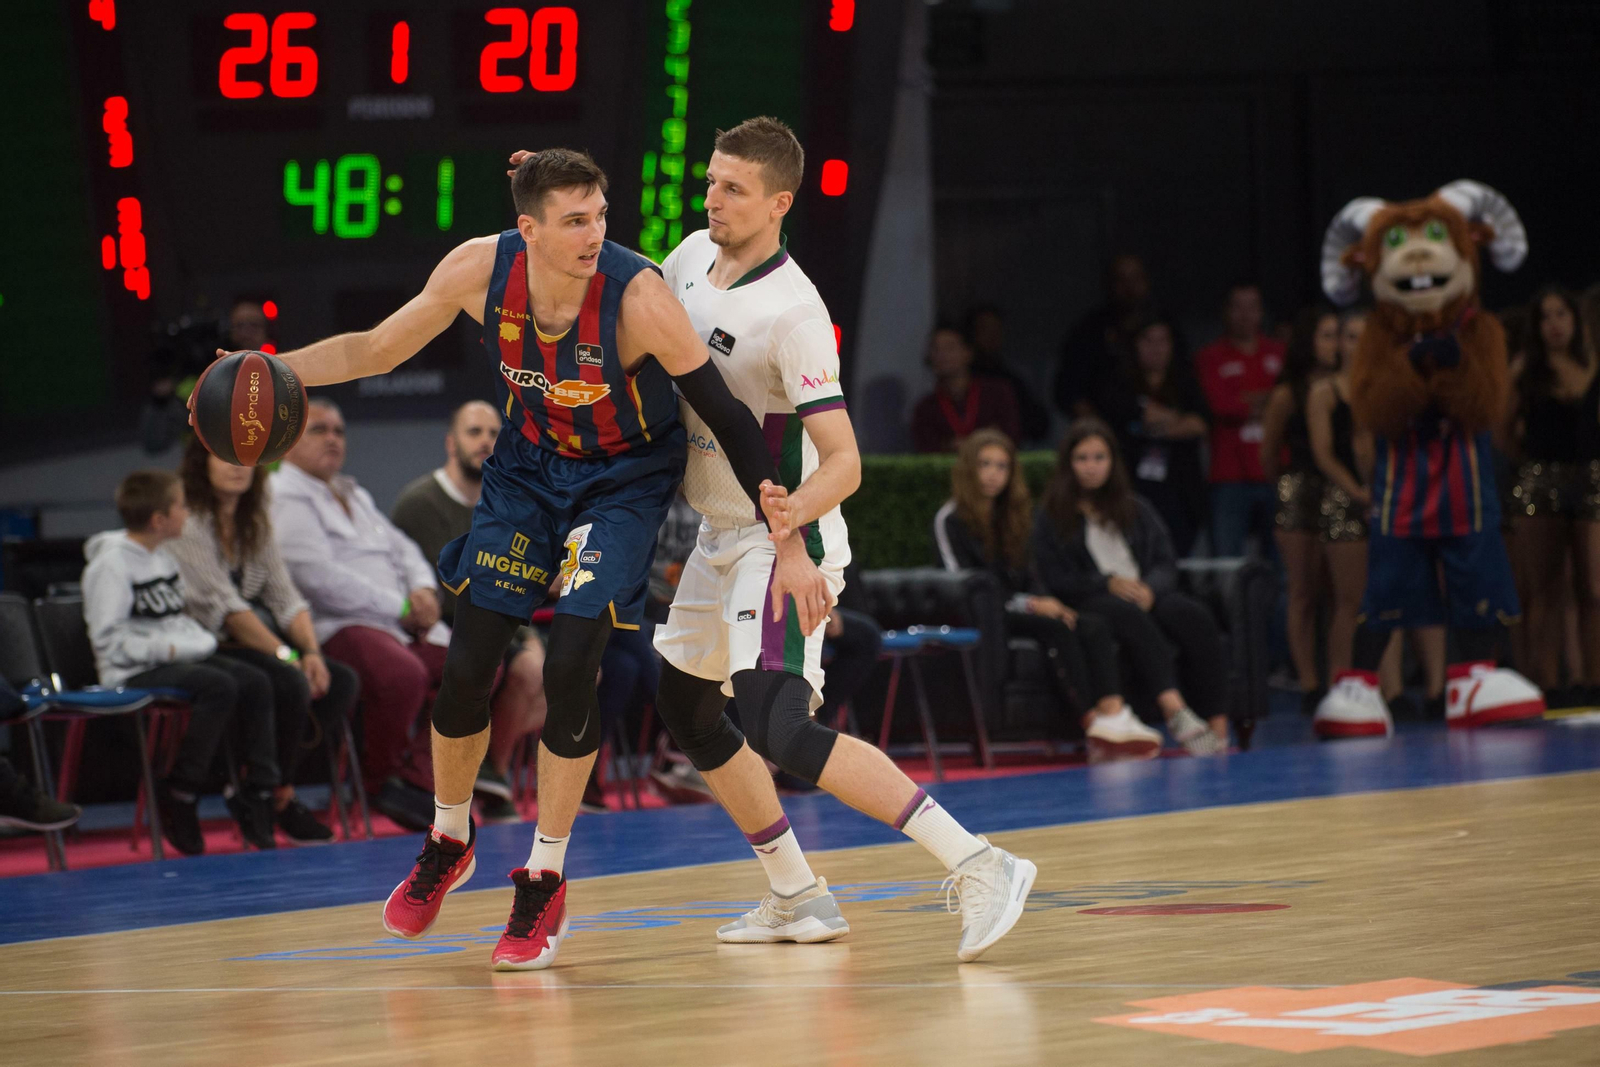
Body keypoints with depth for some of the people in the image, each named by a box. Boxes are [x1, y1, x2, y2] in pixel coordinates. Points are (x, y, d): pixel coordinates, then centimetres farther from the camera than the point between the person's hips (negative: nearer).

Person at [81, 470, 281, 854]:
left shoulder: (165, 558, 17)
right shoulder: (110, 564, -10)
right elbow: (108, 641, -15)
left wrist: (199, 641, 6)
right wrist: (165, 649, -20)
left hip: (179, 658, 8)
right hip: (134, 673, -8)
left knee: (253, 682, -12)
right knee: (219, 687, -29)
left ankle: (259, 794, -11)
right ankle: (178, 797, -21)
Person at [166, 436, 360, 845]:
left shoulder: (254, 525, 15)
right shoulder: (188, 523, -10)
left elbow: (285, 597, 8)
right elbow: (222, 606, -17)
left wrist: (311, 652, -11)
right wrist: (285, 656, -21)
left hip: (252, 646, 8)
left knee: (342, 682, -12)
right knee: (290, 684, -30)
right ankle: (277, 798, -12)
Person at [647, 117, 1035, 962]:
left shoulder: (792, 312, -23)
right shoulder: (694, 258, 1)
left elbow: (844, 463, -24)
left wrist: (792, 513, -46)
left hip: (782, 541, -9)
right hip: (720, 535, 10)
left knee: (777, 728, -23)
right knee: (686, 710, 18)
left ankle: (977, 867, -26)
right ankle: (796, 899, 28)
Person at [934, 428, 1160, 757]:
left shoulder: (1012, 515, 23)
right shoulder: (950, 520, -1)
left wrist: (1048, 604, -4)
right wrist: (1030, 605, -17)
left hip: (1019, 610, 7)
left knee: (1094, 626, -21)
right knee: (1055, 629, -32)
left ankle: (1113, 715, -43)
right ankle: (1092, 720, -40)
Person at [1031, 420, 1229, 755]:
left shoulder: (1137, 510, 24)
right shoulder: (1051, 519, 13)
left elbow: (1166, 563, 12)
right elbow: (1056, 580, 0)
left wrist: (1148, 589, -11)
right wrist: (1109, 584, -14)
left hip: (1145, 594, 4)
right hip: (1088, 604, -4)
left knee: (1194, 615, -29)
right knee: (1130, 615, -39)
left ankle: (1219, 727, -39)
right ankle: (1174, 709, -60)